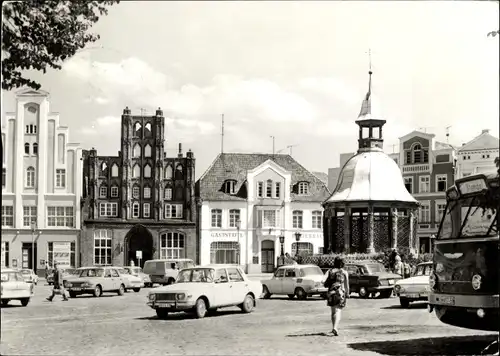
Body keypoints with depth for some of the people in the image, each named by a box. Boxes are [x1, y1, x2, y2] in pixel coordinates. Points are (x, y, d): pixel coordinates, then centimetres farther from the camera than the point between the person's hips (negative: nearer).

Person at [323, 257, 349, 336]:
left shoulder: (331, 271, 4)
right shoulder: (344, 272, 1)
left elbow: (326, 285, -1)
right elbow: (346, 285, 0)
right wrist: (347, 295, 7)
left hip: (331, 293, 2)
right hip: (340, 293, -2)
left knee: (333, 311, 16)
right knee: (338, 311, -4)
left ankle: (335, 328, 23)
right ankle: (335, 328, -23)